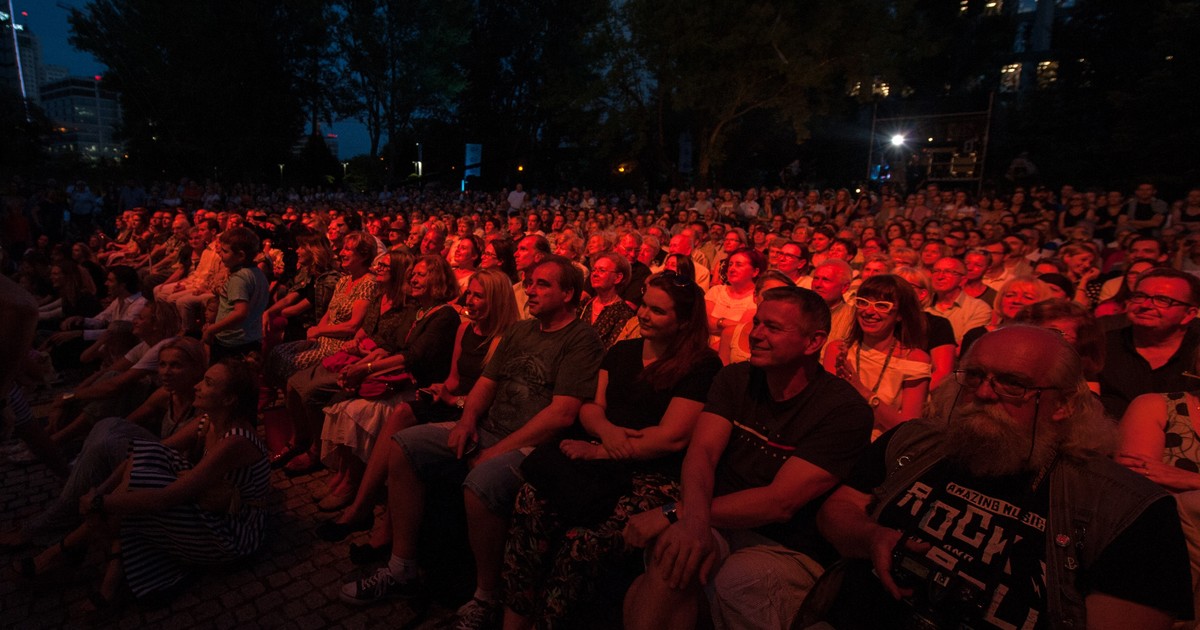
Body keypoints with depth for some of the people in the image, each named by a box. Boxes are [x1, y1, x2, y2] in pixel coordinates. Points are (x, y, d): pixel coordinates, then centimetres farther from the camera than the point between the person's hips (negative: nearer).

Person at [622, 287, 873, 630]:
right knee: (671, 556, -31)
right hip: (721, 523, 3)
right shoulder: (736, 378, 3)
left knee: (738, 580, -35)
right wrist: (694, 518, -33)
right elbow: (702, 452, -10)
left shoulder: (845, 409, -14)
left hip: (790, 549, -2)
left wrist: (675, 512, -26)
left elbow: (780, 502, -21)